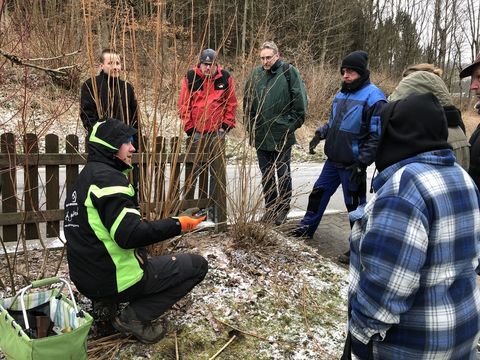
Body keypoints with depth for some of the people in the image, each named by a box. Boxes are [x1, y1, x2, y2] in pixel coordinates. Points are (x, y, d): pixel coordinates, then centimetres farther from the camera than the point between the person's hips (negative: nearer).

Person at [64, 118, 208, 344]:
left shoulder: (87, 177, 14)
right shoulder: (107, 177, -18)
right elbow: (129, 235, -27)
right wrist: (179, 224, -21)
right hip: (114, 281, -10)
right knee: (197, 265, -2)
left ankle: (105, 307, 18)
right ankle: (135, 317, -5)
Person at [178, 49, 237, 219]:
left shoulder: (225, 78, 2)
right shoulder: (191, 77, -1)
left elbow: (231, 103, 6)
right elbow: (184, 104, 0)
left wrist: (226, 125, -1)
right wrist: (189, 128, -4)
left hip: (217, 132, 1)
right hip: (196, 132, -1)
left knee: (216, 171, 8)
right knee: (193, 169, 5)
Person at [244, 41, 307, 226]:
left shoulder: (289, 72, -6)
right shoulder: (256, 74, 6)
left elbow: (300, 100, -6)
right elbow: (247, 102, 15)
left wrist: (292, 124, -10)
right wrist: (250, 125, 9)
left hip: (282, 136, -4)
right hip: (260, 135, 4)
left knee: (283, 174, 7)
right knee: (266, 175, 13)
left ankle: (283, 208, 22)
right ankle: (270, 207, 27)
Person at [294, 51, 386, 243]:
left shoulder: (373, 97, -15)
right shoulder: (341, 94, 10)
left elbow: (377, 136, -17)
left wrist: (361, 163, -20)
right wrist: (320, 134, 5)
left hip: (352, 165, -7)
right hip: (333, 160, 7)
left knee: (355, 204, 5)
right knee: (319, 192, 17)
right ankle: (307, 227, 35)